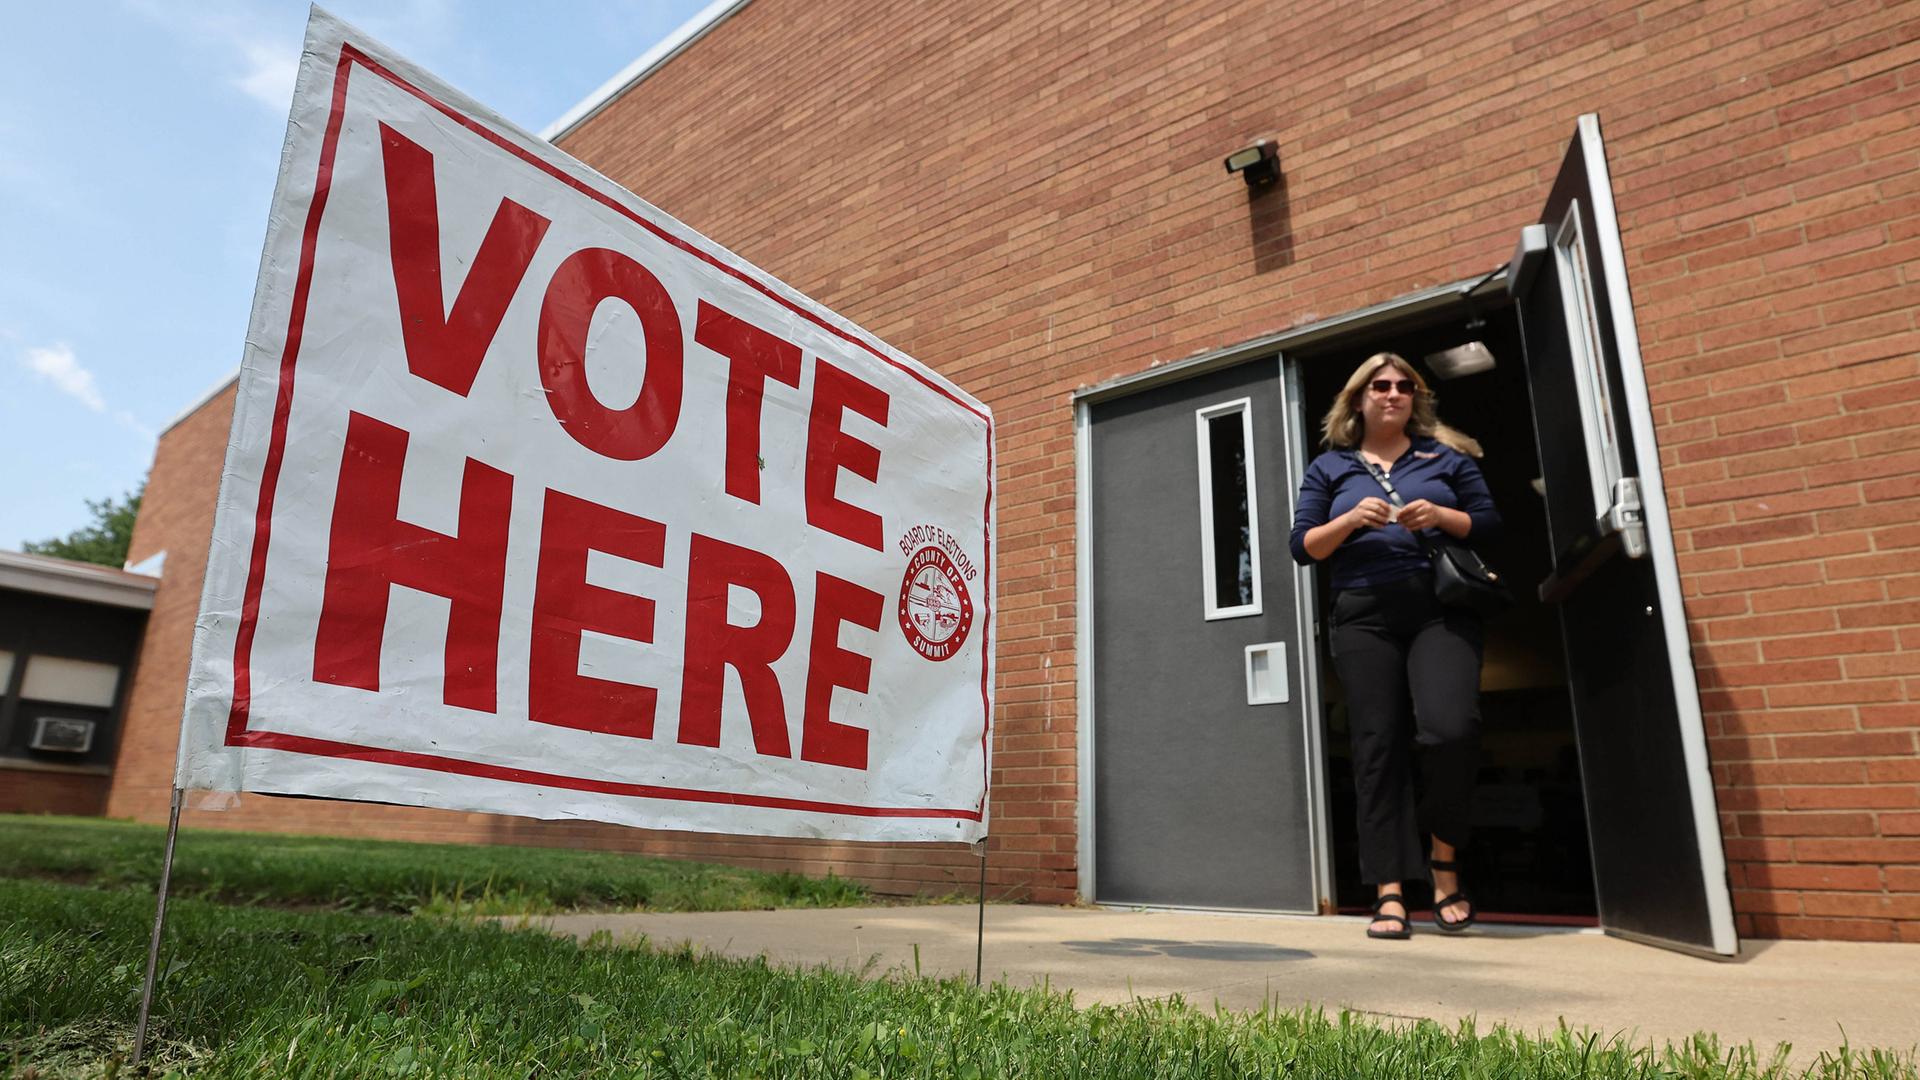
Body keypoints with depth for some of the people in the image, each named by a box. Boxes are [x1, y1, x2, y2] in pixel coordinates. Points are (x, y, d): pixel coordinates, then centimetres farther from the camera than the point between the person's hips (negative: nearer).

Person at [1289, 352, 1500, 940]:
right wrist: (1350, 520, -8)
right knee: (1377, 748, -3)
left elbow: (1490, 522, 13)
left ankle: (1444, 860, 6)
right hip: (1364, 617, 1)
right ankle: (1389, 894, 1)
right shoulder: (1329, 468, 15)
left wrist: (1442, 517, -6)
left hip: (1441, 609, 0)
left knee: (1451, 729, -20)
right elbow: (1303, 547, 9)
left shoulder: (1446, 455, 17)